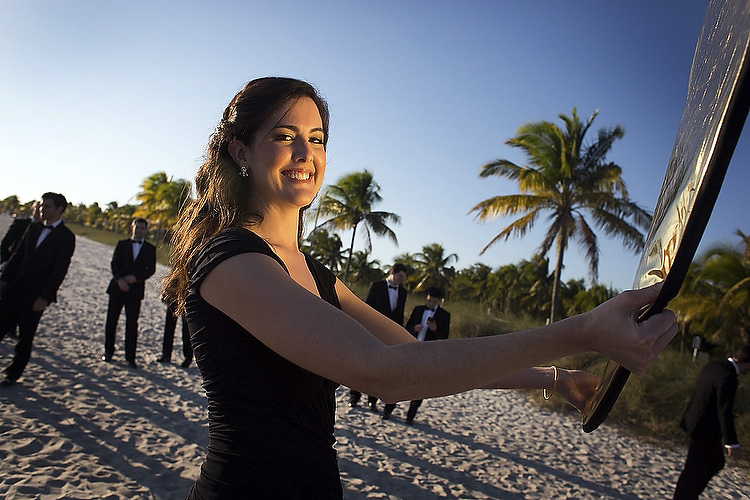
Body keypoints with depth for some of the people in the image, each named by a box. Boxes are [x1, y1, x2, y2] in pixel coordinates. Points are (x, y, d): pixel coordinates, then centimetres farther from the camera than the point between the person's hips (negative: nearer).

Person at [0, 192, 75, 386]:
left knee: (25, 337, 6)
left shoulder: (66, 237, -10)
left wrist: (44, 297, -16)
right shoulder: (34, 227, 11)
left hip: (35, 294, -6)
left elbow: (60, 270, -13)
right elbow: (18, 254, 14)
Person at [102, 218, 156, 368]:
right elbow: (114, 264, 1)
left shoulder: (150, 249, 9)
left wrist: (136, 277, -14)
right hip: (118, 287, 2)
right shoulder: (122, 244, 11)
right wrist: (119, 279, -15)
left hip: (135, 290, -1)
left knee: (132, 325, -3)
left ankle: (130, 358, 1)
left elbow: (151, 269, 1)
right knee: (111, 321, 6)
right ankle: (108, 351, 22)